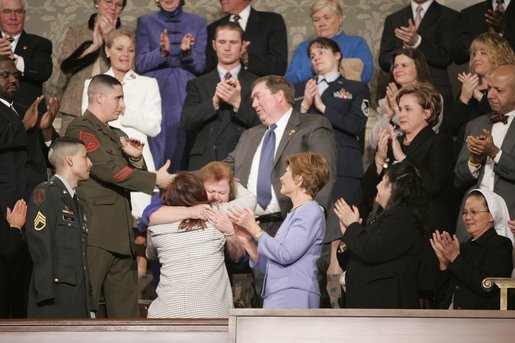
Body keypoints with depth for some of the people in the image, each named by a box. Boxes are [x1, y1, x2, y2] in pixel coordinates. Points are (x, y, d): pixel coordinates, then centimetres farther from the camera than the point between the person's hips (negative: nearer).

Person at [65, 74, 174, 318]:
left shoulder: (115, 135, 22)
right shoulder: (81, 130, -7)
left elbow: (131, 175, 22)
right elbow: (109, 170, -17)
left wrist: (136, 158, 2)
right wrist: (155, 180, -15)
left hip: (119, 234, 9)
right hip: (94, 233, -9)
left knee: (125, 305, 8)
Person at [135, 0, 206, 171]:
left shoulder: (198, 23, 10)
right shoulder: (145, 22, 9)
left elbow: (200, 66, 4)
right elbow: (141, 64, 1)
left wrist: (187, 51, -17)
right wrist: (162, 51, -17)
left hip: (185, 94, 1)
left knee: (182, 146, -2)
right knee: (155, 150, -5)